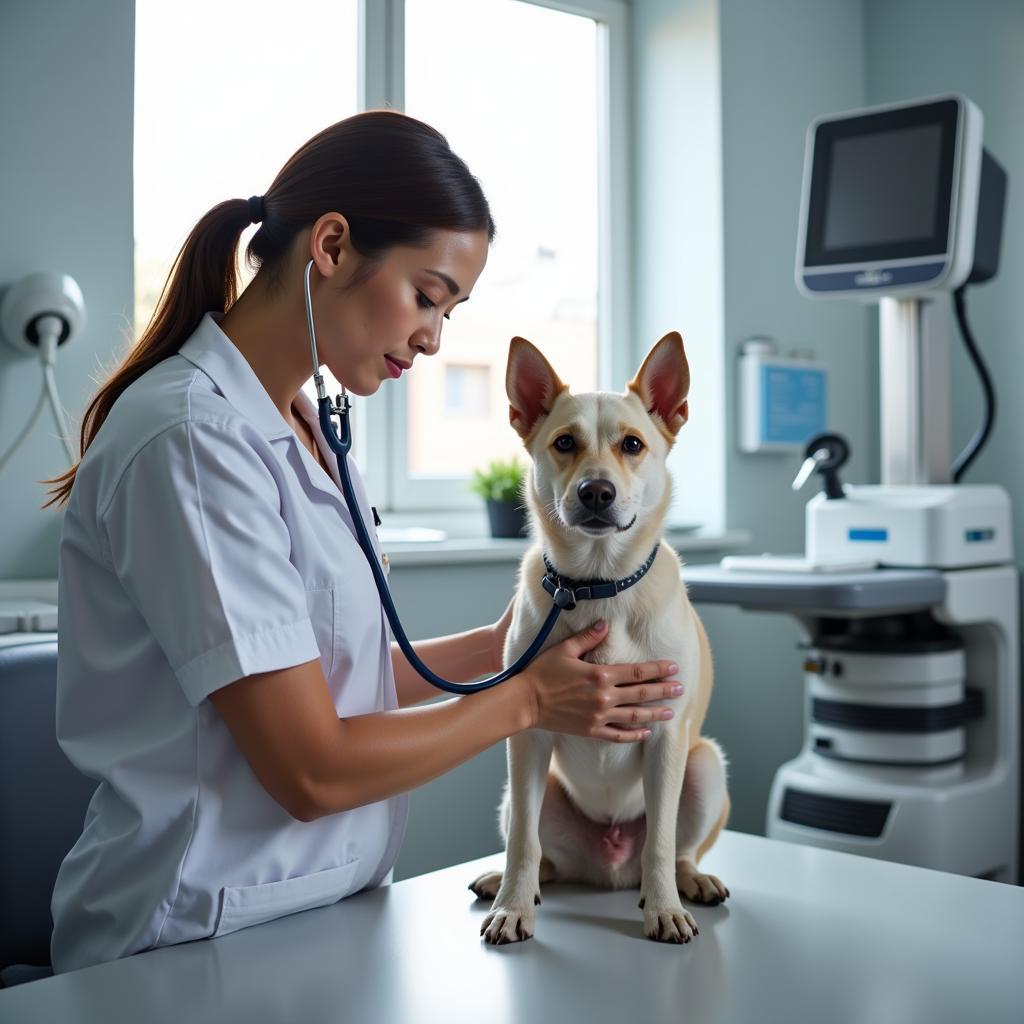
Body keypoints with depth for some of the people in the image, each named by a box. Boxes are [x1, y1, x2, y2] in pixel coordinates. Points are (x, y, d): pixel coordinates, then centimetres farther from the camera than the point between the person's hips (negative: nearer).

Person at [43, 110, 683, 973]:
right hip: (208, 939, -8)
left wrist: (487, 648, 2)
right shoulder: (195, 437, -20)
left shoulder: (293, 426, 8)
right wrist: (528, 699, -9)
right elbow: (313, 770, -19)